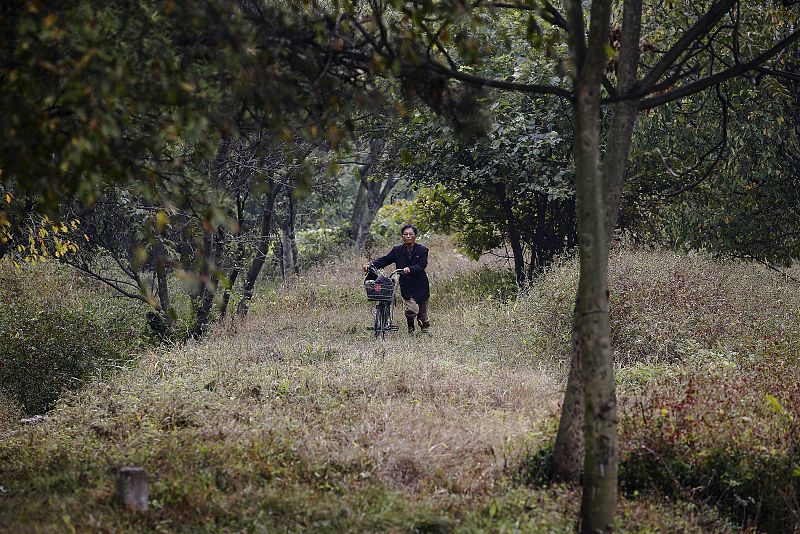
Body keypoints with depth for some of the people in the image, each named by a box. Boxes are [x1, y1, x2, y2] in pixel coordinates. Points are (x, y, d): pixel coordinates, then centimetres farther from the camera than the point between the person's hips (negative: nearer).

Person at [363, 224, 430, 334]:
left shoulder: (422, 249, -1)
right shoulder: (397, 250, 7)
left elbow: (422, 265, -14)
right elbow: (384, 260, 2)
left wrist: (410, 269, -32)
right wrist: (371, 265, -14)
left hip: (420, 286, 0)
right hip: (406, 287, 0)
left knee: (422, 314, 8)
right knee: (411, 310, -18)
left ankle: (425, 331, 30)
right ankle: (410, 330, 5)